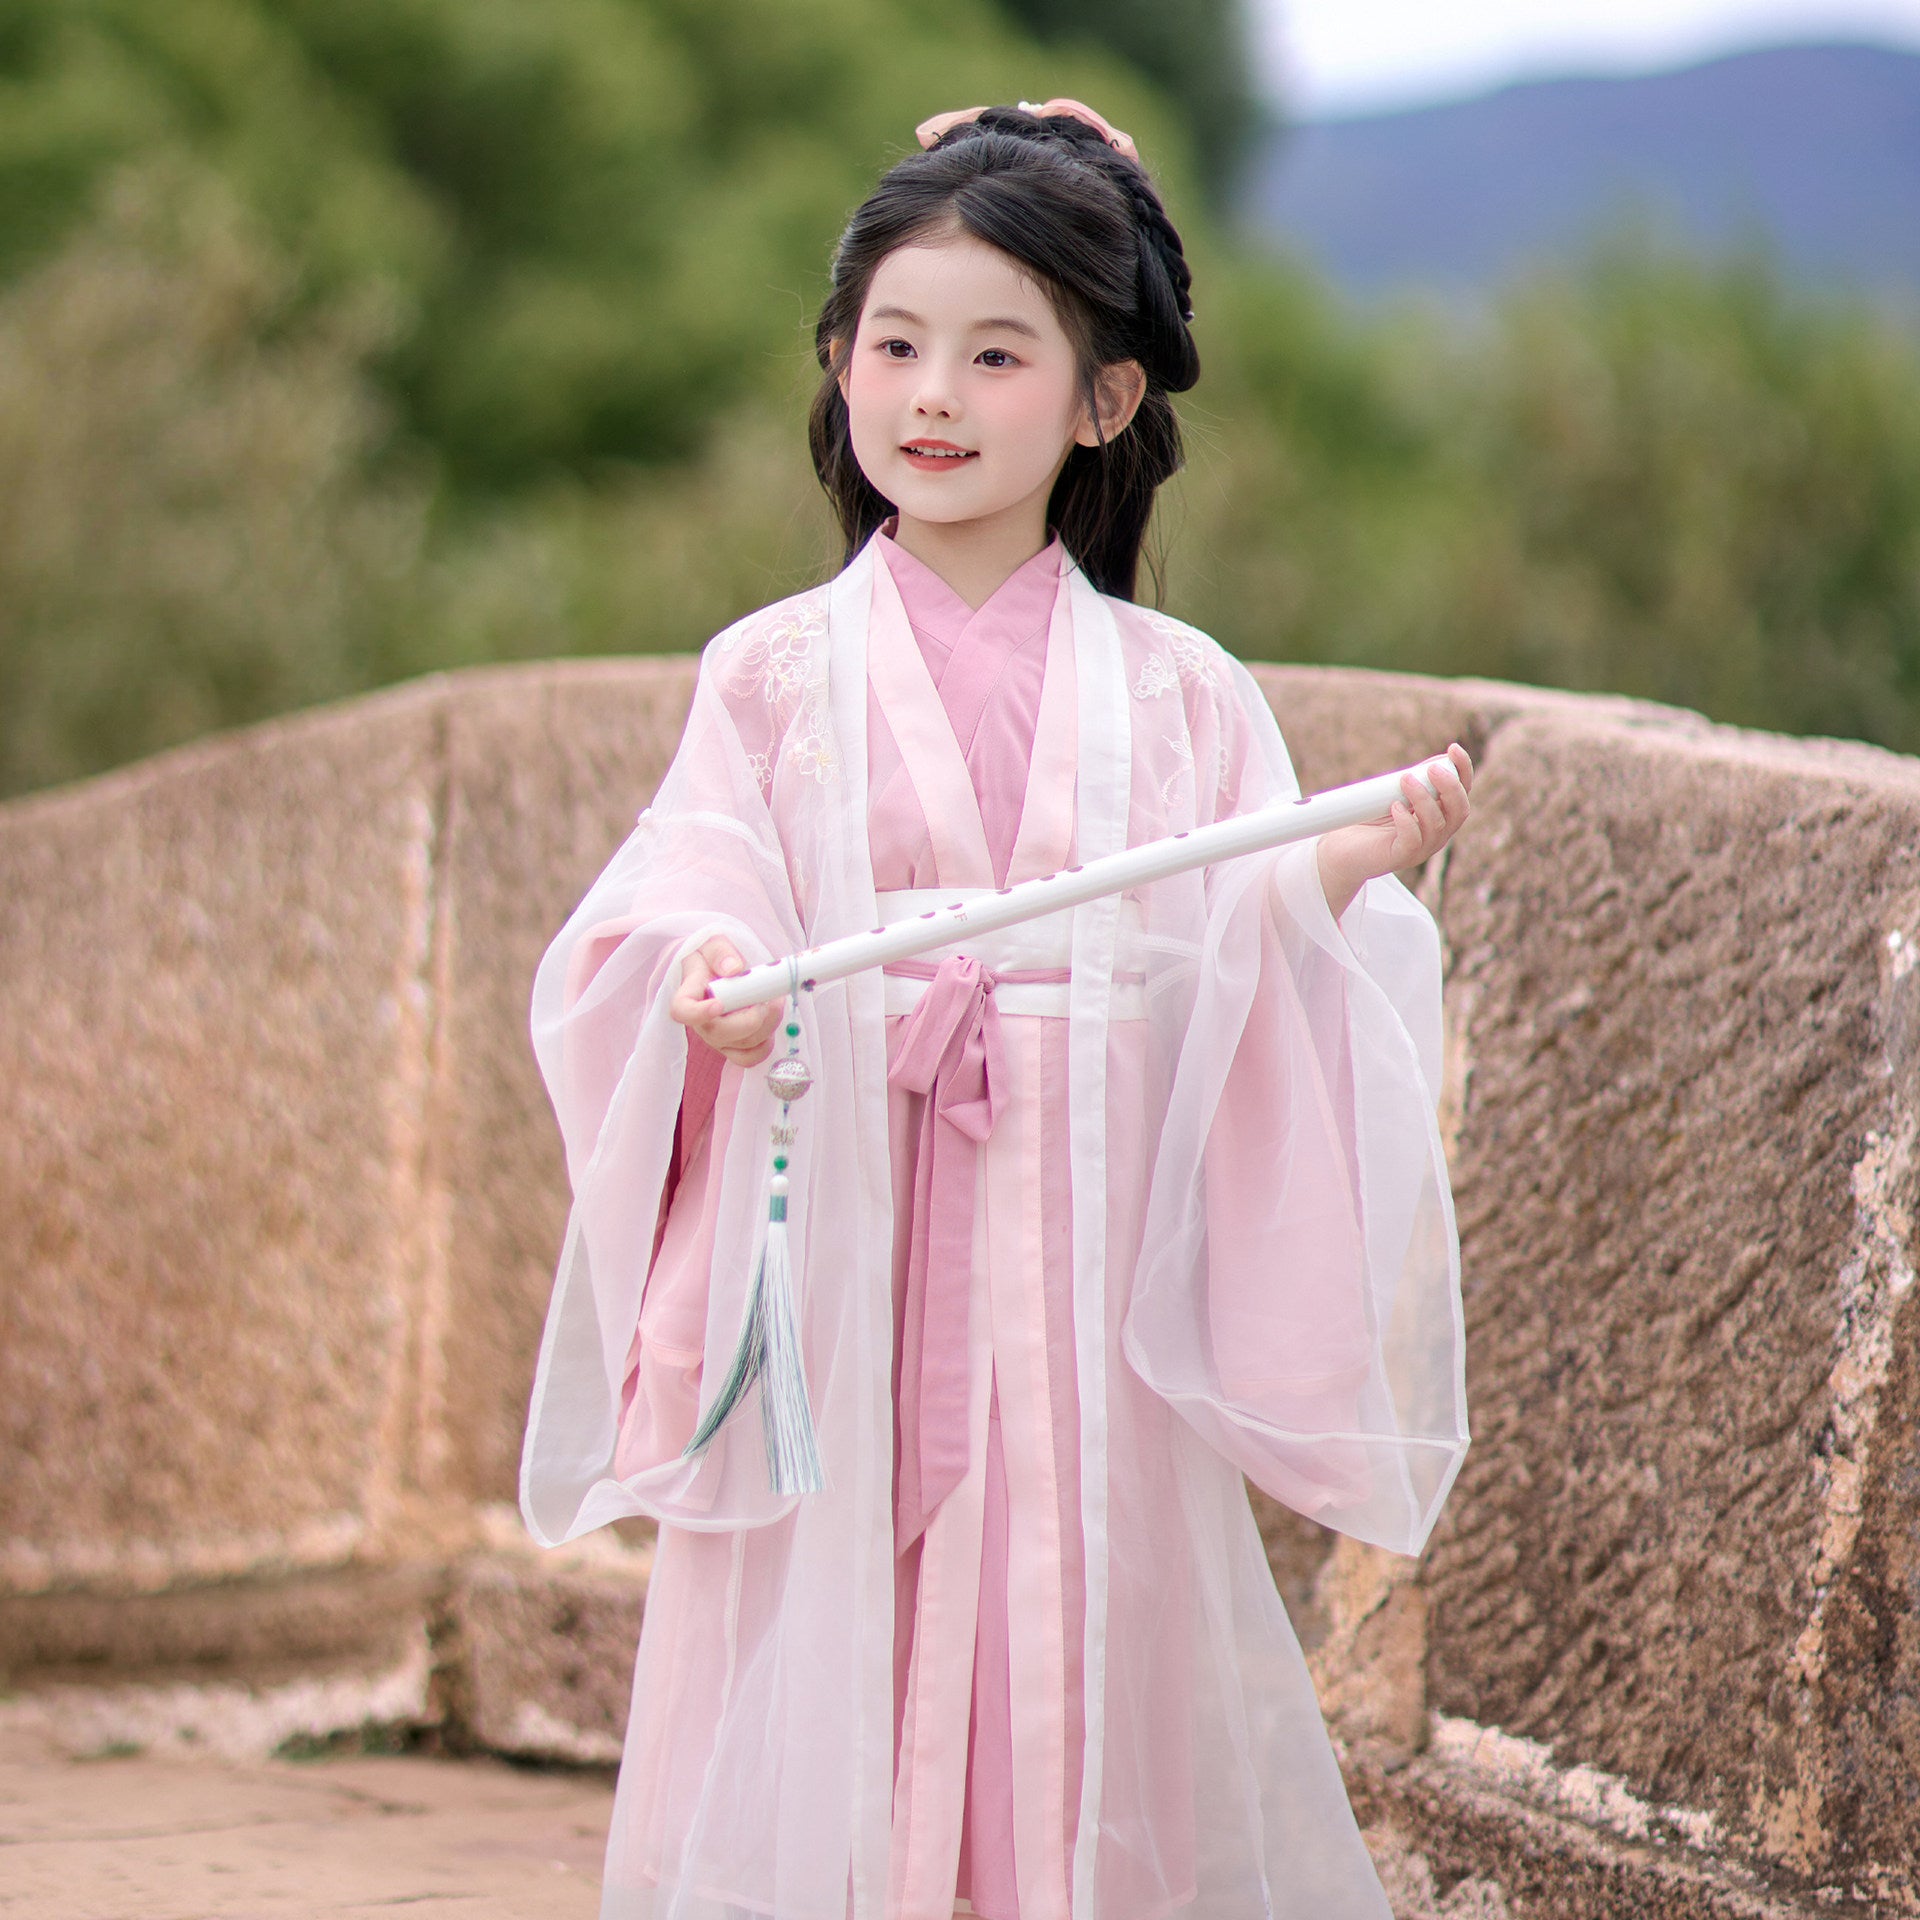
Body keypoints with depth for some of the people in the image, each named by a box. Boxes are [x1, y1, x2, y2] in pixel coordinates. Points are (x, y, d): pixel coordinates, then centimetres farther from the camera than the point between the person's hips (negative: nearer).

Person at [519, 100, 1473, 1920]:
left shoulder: (1177, 699, 7)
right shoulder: (777, 677, 5)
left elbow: (1241, 990, 3)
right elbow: (674, 906, -5)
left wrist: (1340, 883, -15)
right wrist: (704, 974, -26)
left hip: (1089, 1278, 1)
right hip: (848, 1282, -1)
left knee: (1090, 1730, 2)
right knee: (822, 1732, -2)